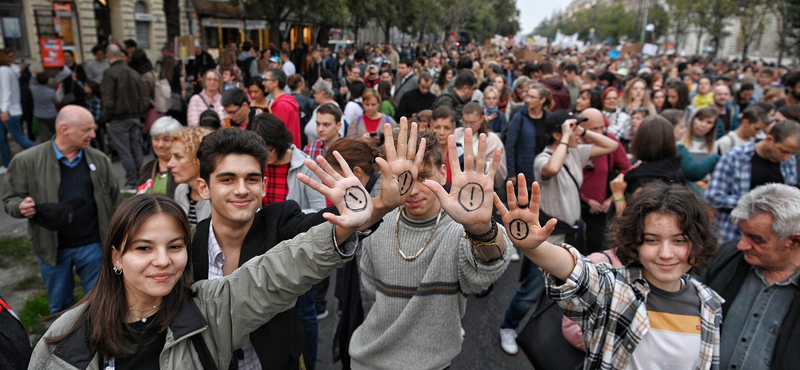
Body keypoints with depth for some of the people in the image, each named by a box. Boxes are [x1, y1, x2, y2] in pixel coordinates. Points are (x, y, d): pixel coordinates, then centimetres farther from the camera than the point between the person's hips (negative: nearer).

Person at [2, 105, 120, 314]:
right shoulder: (27, 161, -7)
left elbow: (114, 201, 5)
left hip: (93, 246, 1)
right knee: (60, 307, 17)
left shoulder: (99, 160, 0)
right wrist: (22, 207, -24)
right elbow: (11, 198, 0)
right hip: (52, 249, 0)